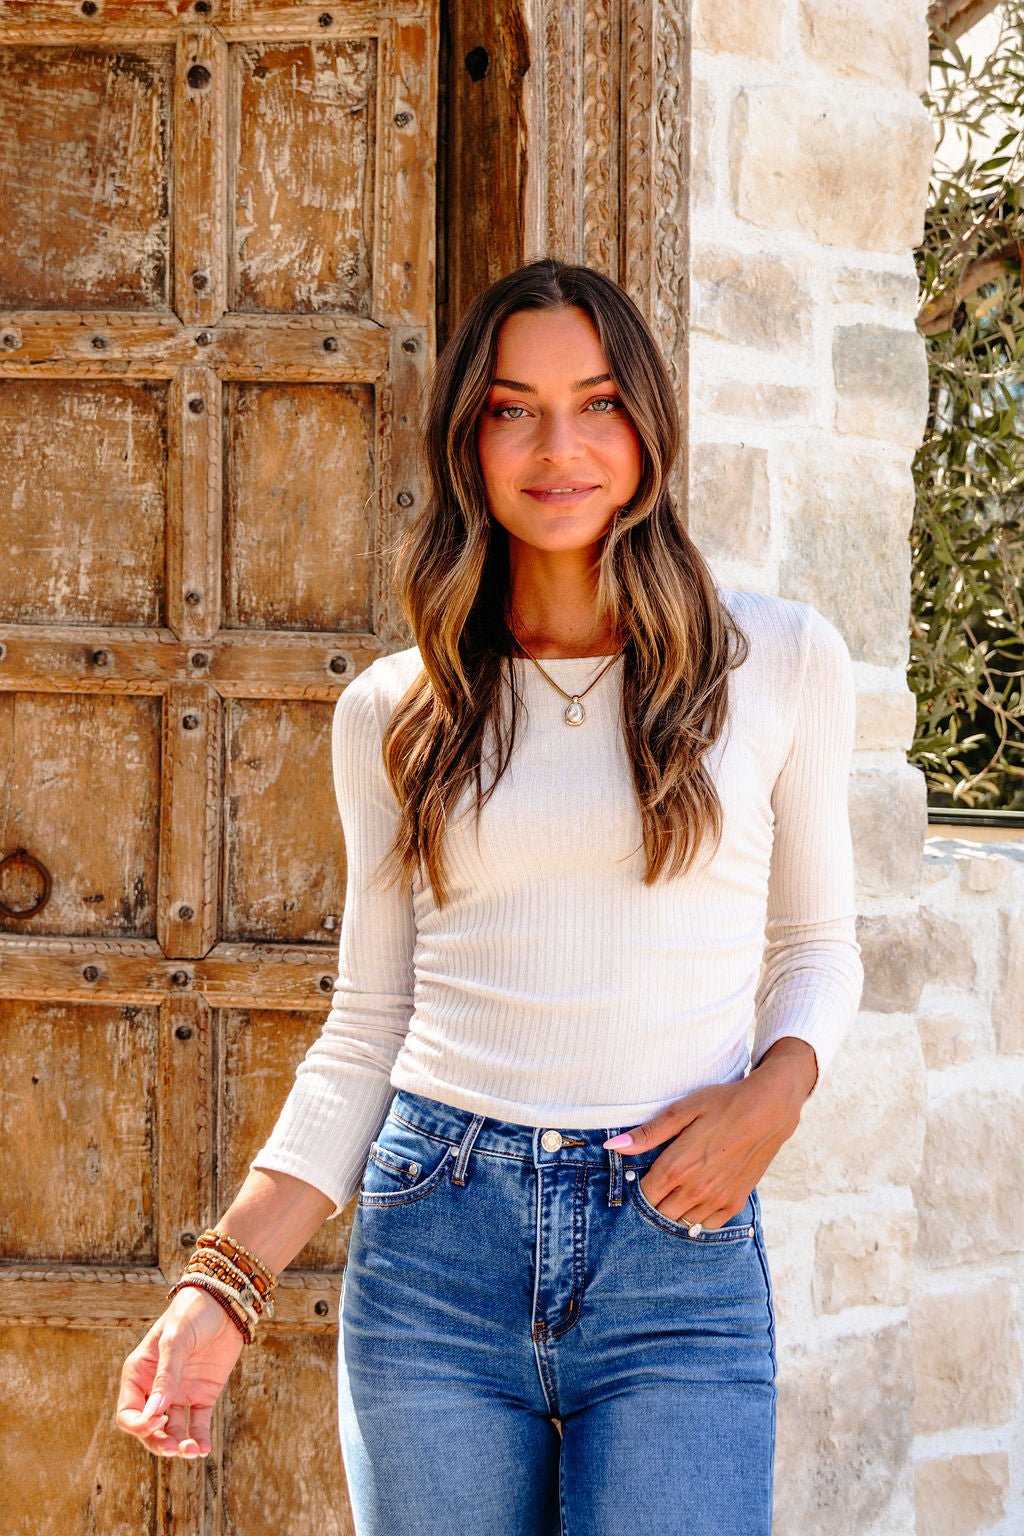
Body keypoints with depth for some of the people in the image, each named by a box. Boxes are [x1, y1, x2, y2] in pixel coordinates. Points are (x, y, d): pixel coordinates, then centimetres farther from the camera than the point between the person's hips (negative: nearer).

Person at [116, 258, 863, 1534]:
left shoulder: (780, 662, 4)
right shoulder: (393, 712, 7)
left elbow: (814, 945, 14)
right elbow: (367, 1030, 8)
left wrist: (775, 1092, -8)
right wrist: (225, 1284, -2)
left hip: (679, 1251, -1)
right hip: (435, 1243, 1)